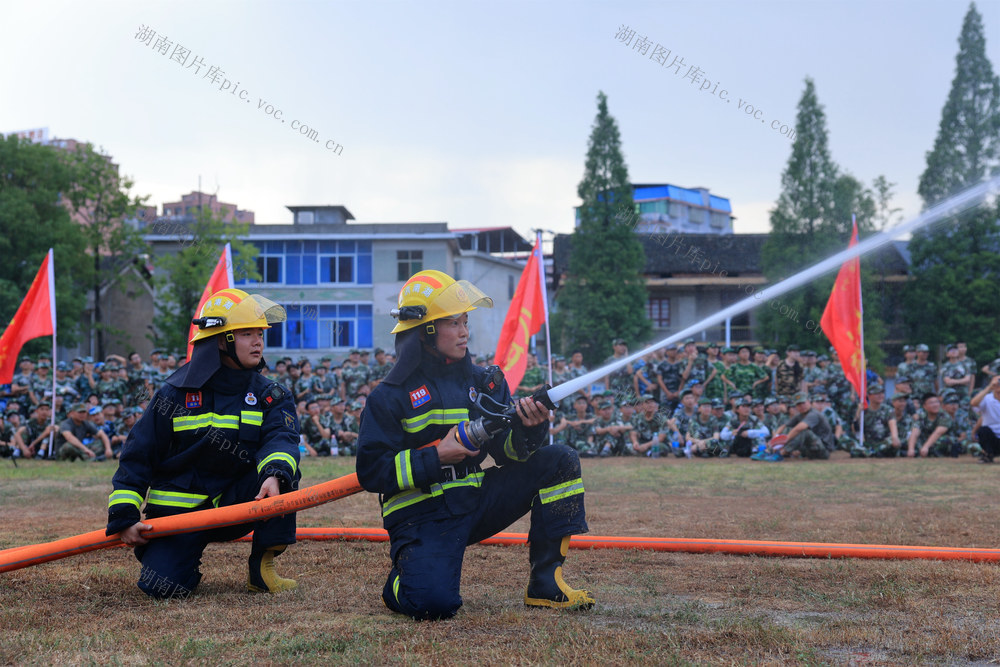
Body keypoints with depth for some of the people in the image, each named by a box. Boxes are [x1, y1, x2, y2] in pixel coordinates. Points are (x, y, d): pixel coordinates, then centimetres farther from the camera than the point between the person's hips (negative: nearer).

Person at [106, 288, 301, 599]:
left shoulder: (269, 396, 1)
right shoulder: (176, 394, -4)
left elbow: (281, 437, -20)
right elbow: (137, 455, -2)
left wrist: (275, 474, -44)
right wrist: (124, 518, -12)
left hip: (234, 504, 2)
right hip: (178, 511, -2)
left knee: (282, 474, -24)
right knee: (162, 586, -22)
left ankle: (262, 568, -14)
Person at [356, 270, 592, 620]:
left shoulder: (483, 381, 8)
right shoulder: (391, 396, -7)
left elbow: (508, 451, 4)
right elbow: (371, 472, -11)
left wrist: (528, 429, -19)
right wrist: (438, 457, -19)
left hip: (476, 502, 6)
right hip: (422, 516, -6)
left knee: (560, 460, -7)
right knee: (435, 603, -30)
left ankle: (545, 584, -5)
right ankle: (404, 576, 10)